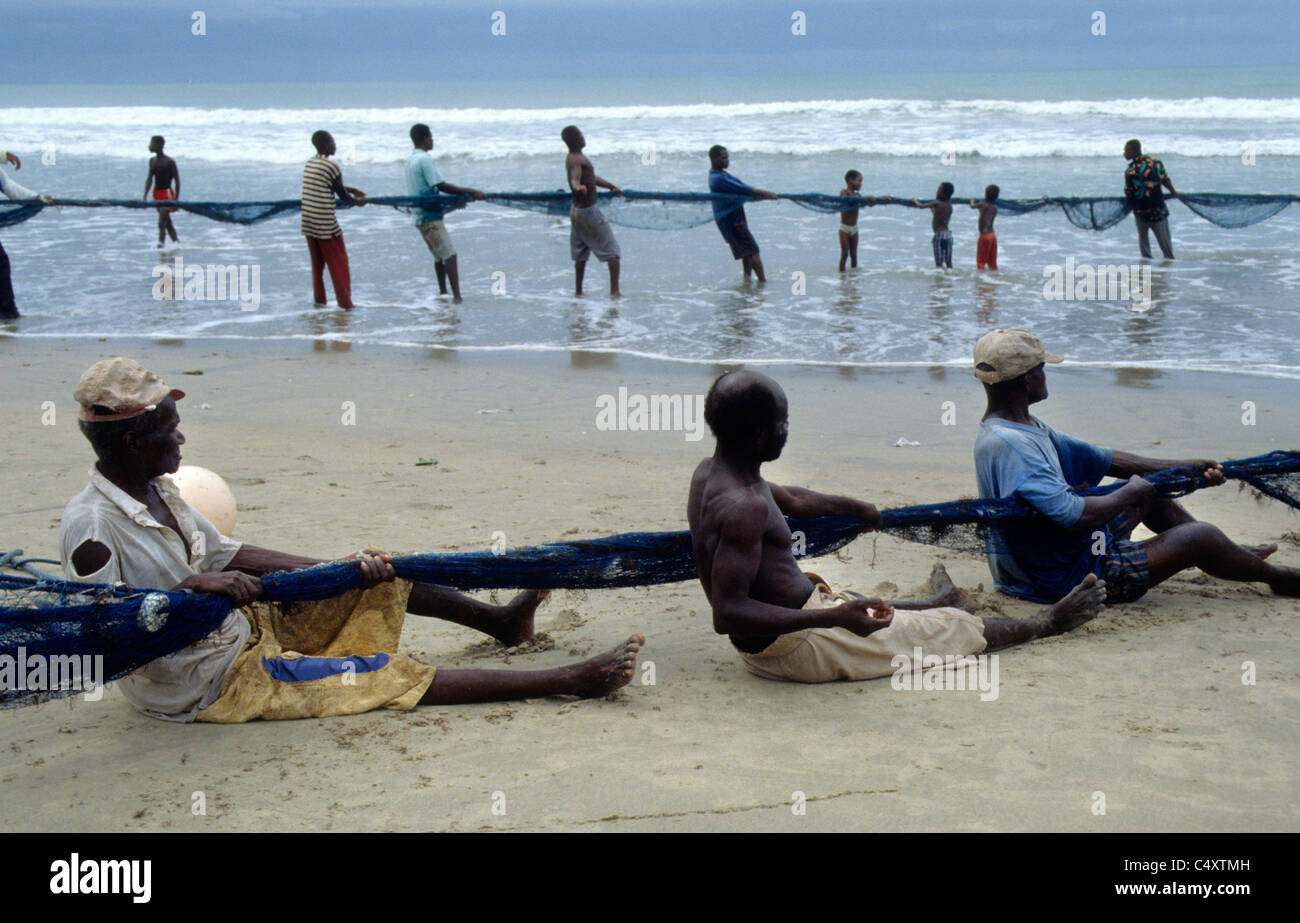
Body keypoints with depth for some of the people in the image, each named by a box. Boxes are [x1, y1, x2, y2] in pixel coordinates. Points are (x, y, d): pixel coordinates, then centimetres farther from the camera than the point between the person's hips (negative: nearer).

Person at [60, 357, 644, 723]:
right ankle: (568, 682, -11)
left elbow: (226, 557, 6)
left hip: (241, 628, 9)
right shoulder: (92, 527, -26)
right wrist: (191, 586, -38)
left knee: (374, 575, 11)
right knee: (383, 677, -13)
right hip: (210, 685, -9)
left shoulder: (155, 491, 2)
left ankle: (497, 620, 31)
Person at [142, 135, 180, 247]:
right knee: (168, 223, 13)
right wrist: (145, 197, 5)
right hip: (157, 194, 7)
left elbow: (177, 180, -10)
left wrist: (176, 199, -14)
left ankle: (160, 244, -16)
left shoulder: (169, 162, -11)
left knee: (161, 223, -15)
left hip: (167, 194, -7)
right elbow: (149, 179, 12)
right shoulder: (152, 161, 8)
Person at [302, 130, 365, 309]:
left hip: (308, 223, 7)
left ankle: (319, 299, 19)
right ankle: (345, 302, 4)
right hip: (326, 224, -7)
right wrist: (358, 201, 13)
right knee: (339, 262, 3)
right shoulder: (331, 166, -14)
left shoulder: (309, 164, 10)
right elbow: (342, 195, -6)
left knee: (317, 262, 16)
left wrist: (352, 190, 27)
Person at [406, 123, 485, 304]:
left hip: (419, 216, 10)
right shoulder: (425, 159, -15)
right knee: (449, 255, -14)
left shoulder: (410, 160, 15)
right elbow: (441, 186, -22)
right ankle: (457, 297, -21)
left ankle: (442, 292, 27)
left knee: (439, 256, 19)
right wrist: (470, 192, -22)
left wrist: (455, 198, 16)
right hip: (429, 216, -10)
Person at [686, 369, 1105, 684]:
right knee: (946, 629, 11)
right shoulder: (744, 507, -31)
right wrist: (832, 618, -39)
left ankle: (941, 603, 66)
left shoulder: (710, 472, 1)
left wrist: (854, 507, 37)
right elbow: (727, 613, -35)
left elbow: (791, 500, 21)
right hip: (797, 647, -9)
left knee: (863, 608, 36)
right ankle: (1041, 624, 34)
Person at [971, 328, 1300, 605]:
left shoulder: (1029, 429, 7)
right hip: (1066, 577, -11)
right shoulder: (1006, 443, -28)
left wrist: (1182, 467, 11)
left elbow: (1100, 460, 13)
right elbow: (1071, 516, -34)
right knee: (1200, 537, -5)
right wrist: (1128, 495, -16)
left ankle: (1235, 554, 43)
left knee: (1150, 493, 24)